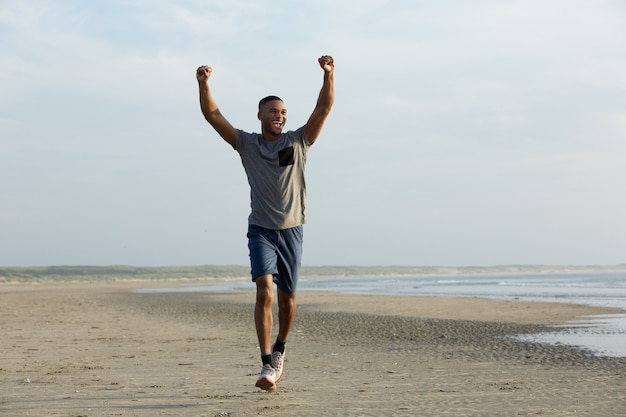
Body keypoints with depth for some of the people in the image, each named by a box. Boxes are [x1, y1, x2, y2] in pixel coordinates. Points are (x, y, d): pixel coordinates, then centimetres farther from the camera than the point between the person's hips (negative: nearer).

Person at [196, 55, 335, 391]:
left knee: (287, 298, 11)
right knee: (264, 291, -19)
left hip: (291, 230, 2)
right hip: (261, 230, -2)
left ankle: (279, 349, 37)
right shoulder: (246, 144, 3)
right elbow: (213, 115, -4)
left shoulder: (298, 141, 4)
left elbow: (323, 108, -5)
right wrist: (203, 85, -19)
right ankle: (267, 365, -21)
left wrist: (328, 75, -19)